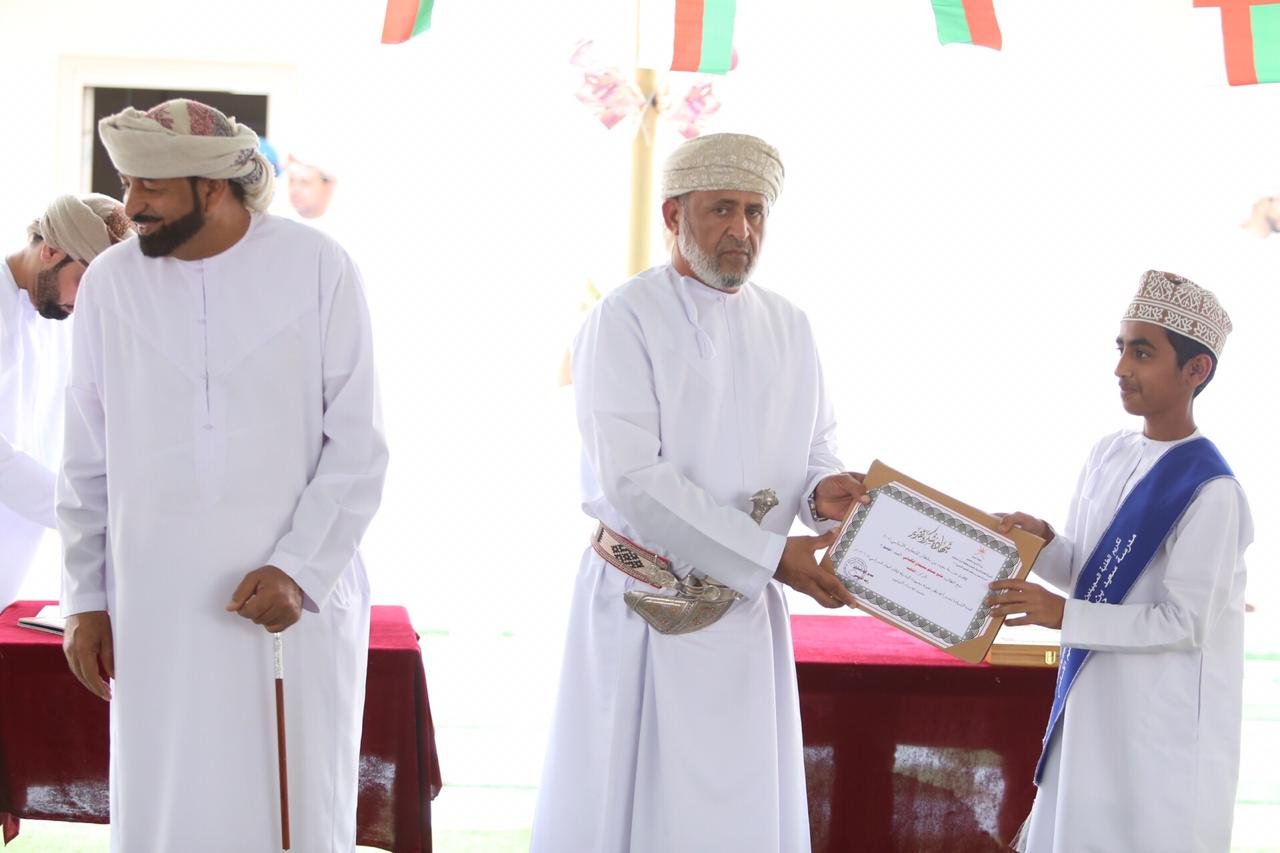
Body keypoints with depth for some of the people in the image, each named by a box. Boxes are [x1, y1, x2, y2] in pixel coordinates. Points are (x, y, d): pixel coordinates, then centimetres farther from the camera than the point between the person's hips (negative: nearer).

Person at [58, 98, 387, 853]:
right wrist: (84, 598, 7)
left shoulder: (318, 268, -5)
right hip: (157, 605, 2)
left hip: (299, 595, -2)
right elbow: (89, 462, 8)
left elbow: (358, 445, -5)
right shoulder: (110, 284, 2)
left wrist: (299, 570, -14)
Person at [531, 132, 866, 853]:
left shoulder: (790, 328, 9)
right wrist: (771, 555, -20)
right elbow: (631, 480, -18)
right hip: (645, 609, -5)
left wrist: (823, 489, -11)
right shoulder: (626, 320, -10)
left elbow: (816, 448, 14)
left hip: (747, 613, 5)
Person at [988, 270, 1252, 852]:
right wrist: (1041, 543, -8)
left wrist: (1061, 615, -23)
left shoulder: (1209, 491, -19)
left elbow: (1183, 623, -19)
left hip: (1165, 731, -7)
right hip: (1091, 708, 7)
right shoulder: (1108, 455, 4)